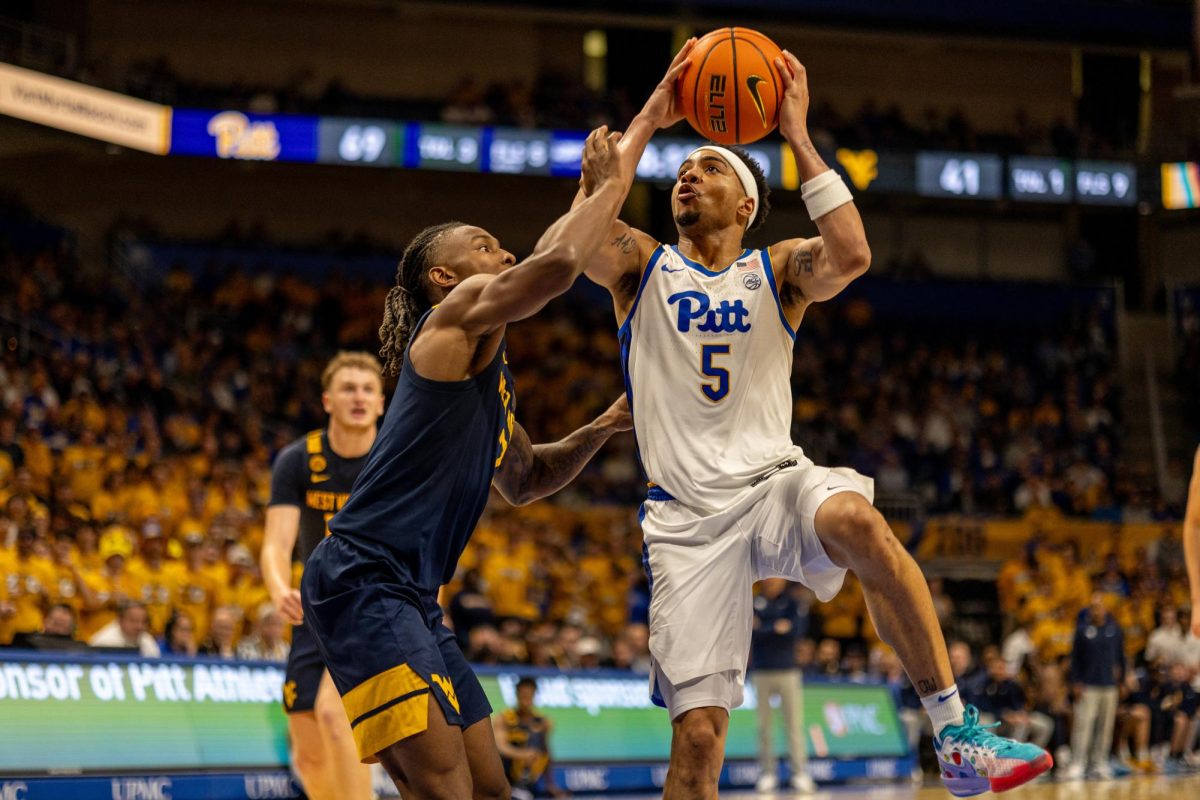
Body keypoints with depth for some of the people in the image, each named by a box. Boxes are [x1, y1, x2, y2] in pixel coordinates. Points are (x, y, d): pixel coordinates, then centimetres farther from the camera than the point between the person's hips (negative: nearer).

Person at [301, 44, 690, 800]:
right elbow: (558, 263, -21)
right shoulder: (458, 312, -3)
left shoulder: (489, 364, 25)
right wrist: (607, 185, -5)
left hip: (409, 596, 11)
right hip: (362, 579, -11)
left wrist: (600, 430, 20)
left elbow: (524, 479, 37)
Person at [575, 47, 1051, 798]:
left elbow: (851, 256, -12)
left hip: (775, 483, 0)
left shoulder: (778, 270, 11)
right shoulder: (641, 266, 12)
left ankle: (959, 738, -32)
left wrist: (798, 136, -8)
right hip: (687, 513, 0)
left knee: (859, 520, -37)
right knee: (697, 736, -10)